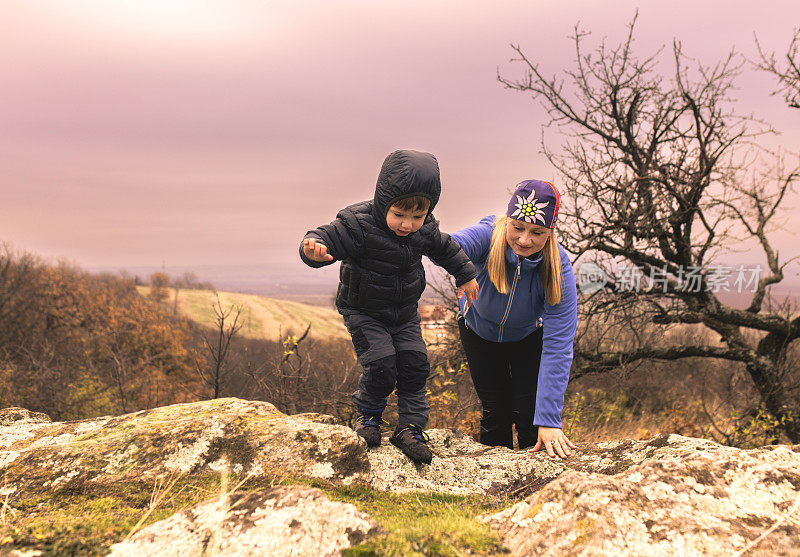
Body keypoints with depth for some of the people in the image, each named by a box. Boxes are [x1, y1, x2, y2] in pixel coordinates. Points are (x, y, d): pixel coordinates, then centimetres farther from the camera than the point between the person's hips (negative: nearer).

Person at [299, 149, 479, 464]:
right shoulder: (358, 225, -26)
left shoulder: (424, 230, -8)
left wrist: (465, 275, 19)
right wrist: (314, 247, -54)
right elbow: (329, 238, -30)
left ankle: (411, 427, 11)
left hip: (404, 314, 5)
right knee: (381, 366, -15)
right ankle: (368, 414, 14)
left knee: (414, 364, -3)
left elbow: (445, 249, 12)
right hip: (364, 313, -5)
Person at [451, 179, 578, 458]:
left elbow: (557, 346, -32)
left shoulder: (558, 267, -31)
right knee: (494, 410, 2)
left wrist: (550, 420, -36)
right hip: (479, 332, 0)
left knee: (529, 414, -5)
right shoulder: (488, 237, -33)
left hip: (528, 338, 0)